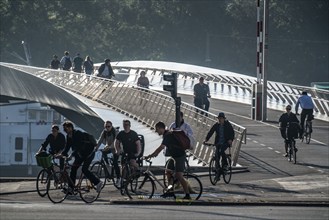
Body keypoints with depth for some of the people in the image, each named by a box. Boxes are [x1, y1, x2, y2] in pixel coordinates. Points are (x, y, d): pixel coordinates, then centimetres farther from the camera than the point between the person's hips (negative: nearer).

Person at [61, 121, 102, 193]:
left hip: (89, 152, -9)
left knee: (84, 169, -18)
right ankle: (71, 187, 3)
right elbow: (67, 147, 3)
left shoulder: (78, 134, -26)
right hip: (81, 153, 9)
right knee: (73, 168, 1)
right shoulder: (68, 136, 1)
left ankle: (98, 182, -8)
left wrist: (71, 155, -42)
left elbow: (78, 147, -35)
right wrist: (62, 154, -12)